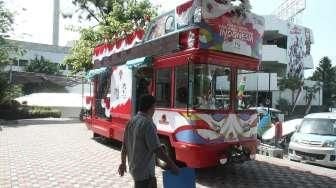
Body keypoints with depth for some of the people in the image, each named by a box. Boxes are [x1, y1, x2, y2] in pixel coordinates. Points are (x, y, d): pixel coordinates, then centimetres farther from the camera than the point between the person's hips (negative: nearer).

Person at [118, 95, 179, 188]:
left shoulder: (131, 122, 4)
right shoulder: (147, 124, -22)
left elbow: (124, 145, 11)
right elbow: (157, 150, -23)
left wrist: (123, 163, 22)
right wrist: (172, 164, -14)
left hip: (133, 167, 9)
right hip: (144, 171, -9)